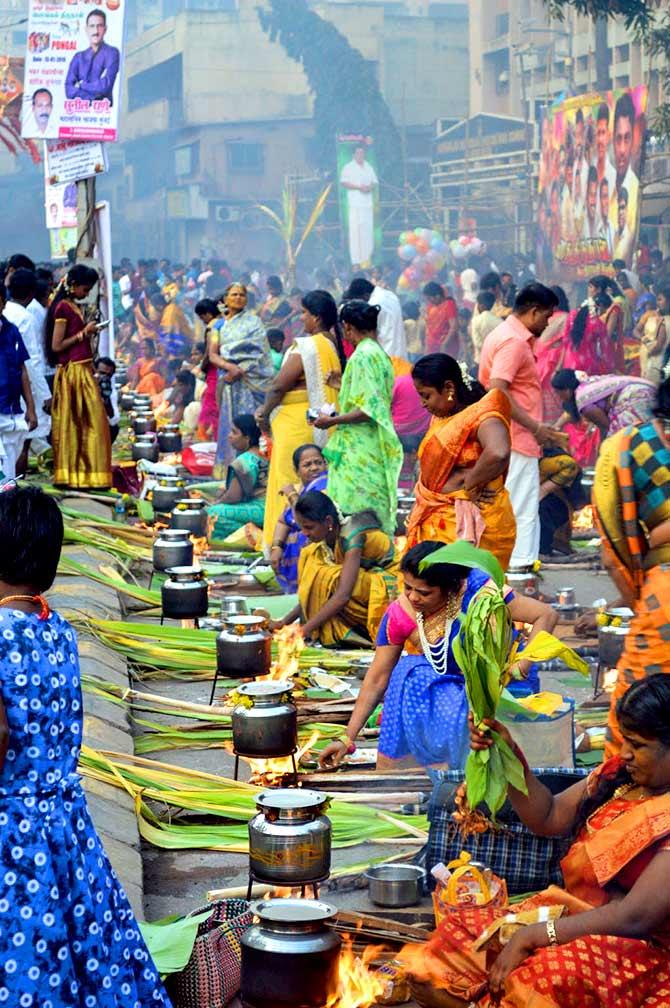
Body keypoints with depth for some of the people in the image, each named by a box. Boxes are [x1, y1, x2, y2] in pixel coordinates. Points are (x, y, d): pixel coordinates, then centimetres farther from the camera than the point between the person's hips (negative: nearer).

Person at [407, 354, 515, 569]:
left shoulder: (482, 416, -13)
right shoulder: (441, 418, 15)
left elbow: (498, 454, -33)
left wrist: (469, 483, -19)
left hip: (471, 524, -8)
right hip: (438, 521, 8)